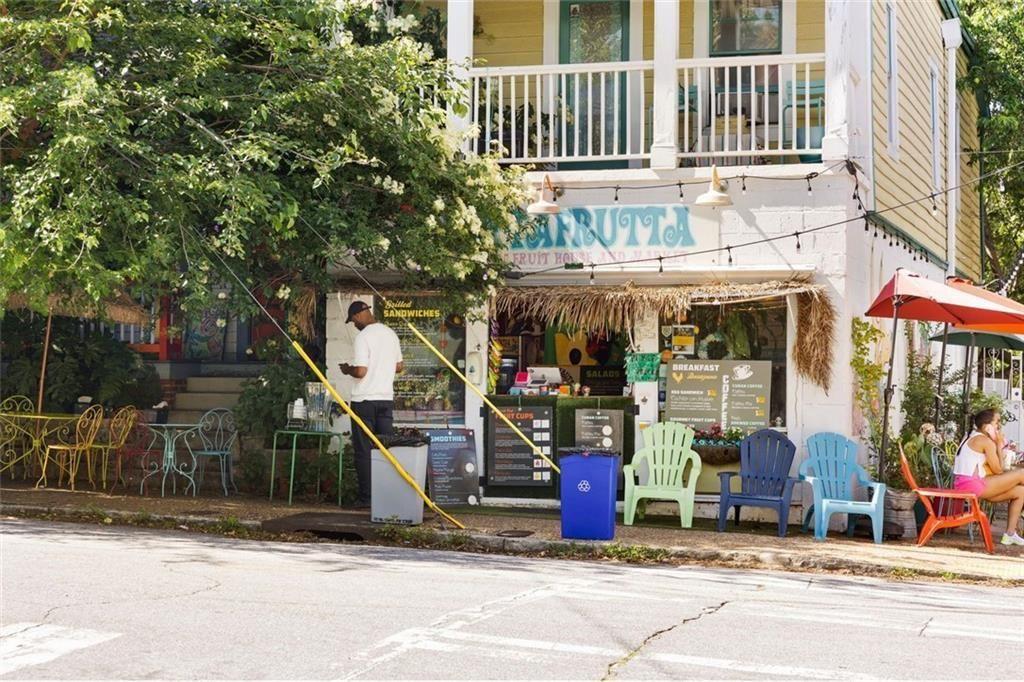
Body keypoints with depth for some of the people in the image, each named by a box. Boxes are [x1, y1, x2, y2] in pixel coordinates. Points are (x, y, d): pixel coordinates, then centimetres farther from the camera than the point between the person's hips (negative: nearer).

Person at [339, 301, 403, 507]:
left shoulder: (363, 337, -14)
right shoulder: (390, 334, 8)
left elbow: (360, 372, -18)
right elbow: (399, 366, 16)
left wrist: (347, 369, 1)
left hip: (364, 399, -6)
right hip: (386, 398, 6)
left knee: (364, 451, 1)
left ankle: (366, 496, 1)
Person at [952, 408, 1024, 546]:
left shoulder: (971, 438, 19)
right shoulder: (986, 441, -10)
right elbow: (998, 470, -8)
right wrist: (999, 445, 0)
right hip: (973, 484, -10)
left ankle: (1010, 534, 13)